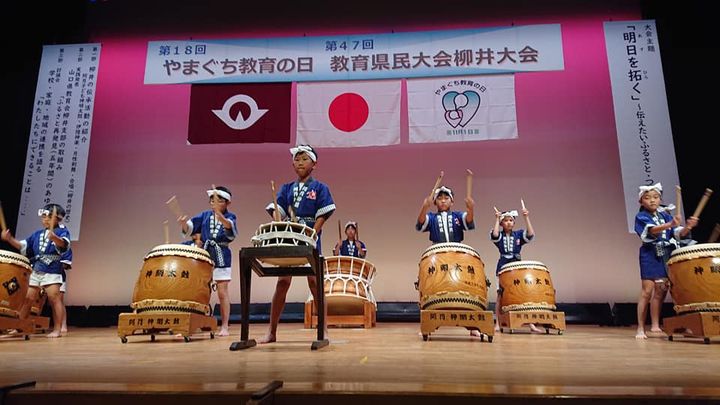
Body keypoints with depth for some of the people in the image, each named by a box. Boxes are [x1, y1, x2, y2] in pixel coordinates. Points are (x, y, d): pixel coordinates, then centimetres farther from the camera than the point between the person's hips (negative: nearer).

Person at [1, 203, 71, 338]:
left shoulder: (62, 231, -4)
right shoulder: (37, 234, 17)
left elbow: (64, 244, -25)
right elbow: (23, 246, 20)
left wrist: (54, 237, -46)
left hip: (53, 272, -7)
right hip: (36, 271, 7)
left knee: (55, 299, -9)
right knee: (28, 298, 11)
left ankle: (58, 329, -6)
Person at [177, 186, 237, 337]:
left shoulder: (230, 217, -2)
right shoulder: (204, 215, 9)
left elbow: (230, 227, -25)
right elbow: (190, 227, -2)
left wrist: (219, 215, -44)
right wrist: (183, 223, -25)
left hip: (221, 257, -4)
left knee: (222, 292, -2)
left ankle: (225, 326, 6)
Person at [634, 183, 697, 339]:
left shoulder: (665, 215, 11)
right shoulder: (641, 217, -5)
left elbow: (678, 234, 3)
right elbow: (652, 230, -24)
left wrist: (687, 227, -19)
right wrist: (670, 224, -41)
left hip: (667, 256, 5)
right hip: (650, 256, -5)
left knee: (661, 291, 8)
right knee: (647, 291, -7)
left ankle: (655, 325, 19)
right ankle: (640, 328, -2)